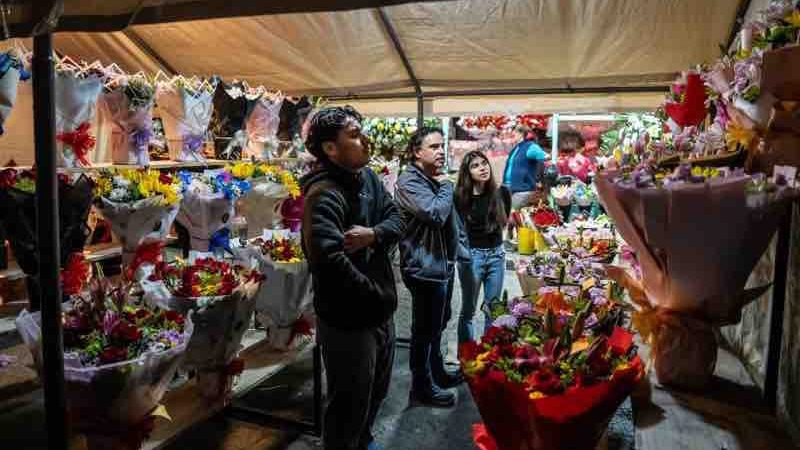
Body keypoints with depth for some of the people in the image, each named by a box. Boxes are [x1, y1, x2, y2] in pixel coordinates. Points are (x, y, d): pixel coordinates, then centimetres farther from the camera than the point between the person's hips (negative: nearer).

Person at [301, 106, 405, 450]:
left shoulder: (367, 177, 5)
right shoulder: (324, 194, -24)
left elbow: (397, 219, 2)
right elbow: (328, 259, -36)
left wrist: (373, 235, -21)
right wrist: (378, 296, -23)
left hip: (380, 314, 9)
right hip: (348, 322, -9)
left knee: (376, 393, 29)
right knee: (350, 405, 11)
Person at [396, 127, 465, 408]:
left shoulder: (435, 179, 14)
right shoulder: (409, 182, -17)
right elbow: (435, 214, -30)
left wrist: (459, 247, 17)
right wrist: (446, 186, -13)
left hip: (443, 263, 10)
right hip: (425, 267, -10)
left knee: (438, 324, 22)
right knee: (425, 330, 1)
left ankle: (437, 373, 38)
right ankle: (421, 389, 14)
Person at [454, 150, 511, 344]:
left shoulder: (501, 193, -2)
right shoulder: (461, 197, -12)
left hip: (496, 254, 3)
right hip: (471, 255, -3)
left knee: (494, 309, 12)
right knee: (468, 309, 6)